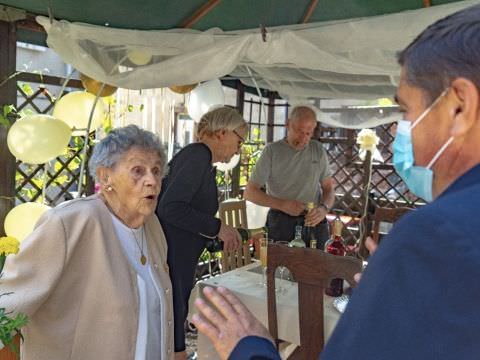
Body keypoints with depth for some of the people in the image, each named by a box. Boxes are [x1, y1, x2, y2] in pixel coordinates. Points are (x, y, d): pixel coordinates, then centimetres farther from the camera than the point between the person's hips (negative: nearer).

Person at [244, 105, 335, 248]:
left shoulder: (318, 150, 5)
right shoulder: (272, 150, -4)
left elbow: (328, 188, 10)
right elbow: (249, 193, -4)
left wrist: (324, 208, -13)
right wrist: (282, 205, -18)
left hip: (314, 222, 3)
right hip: (280, 222, -2)